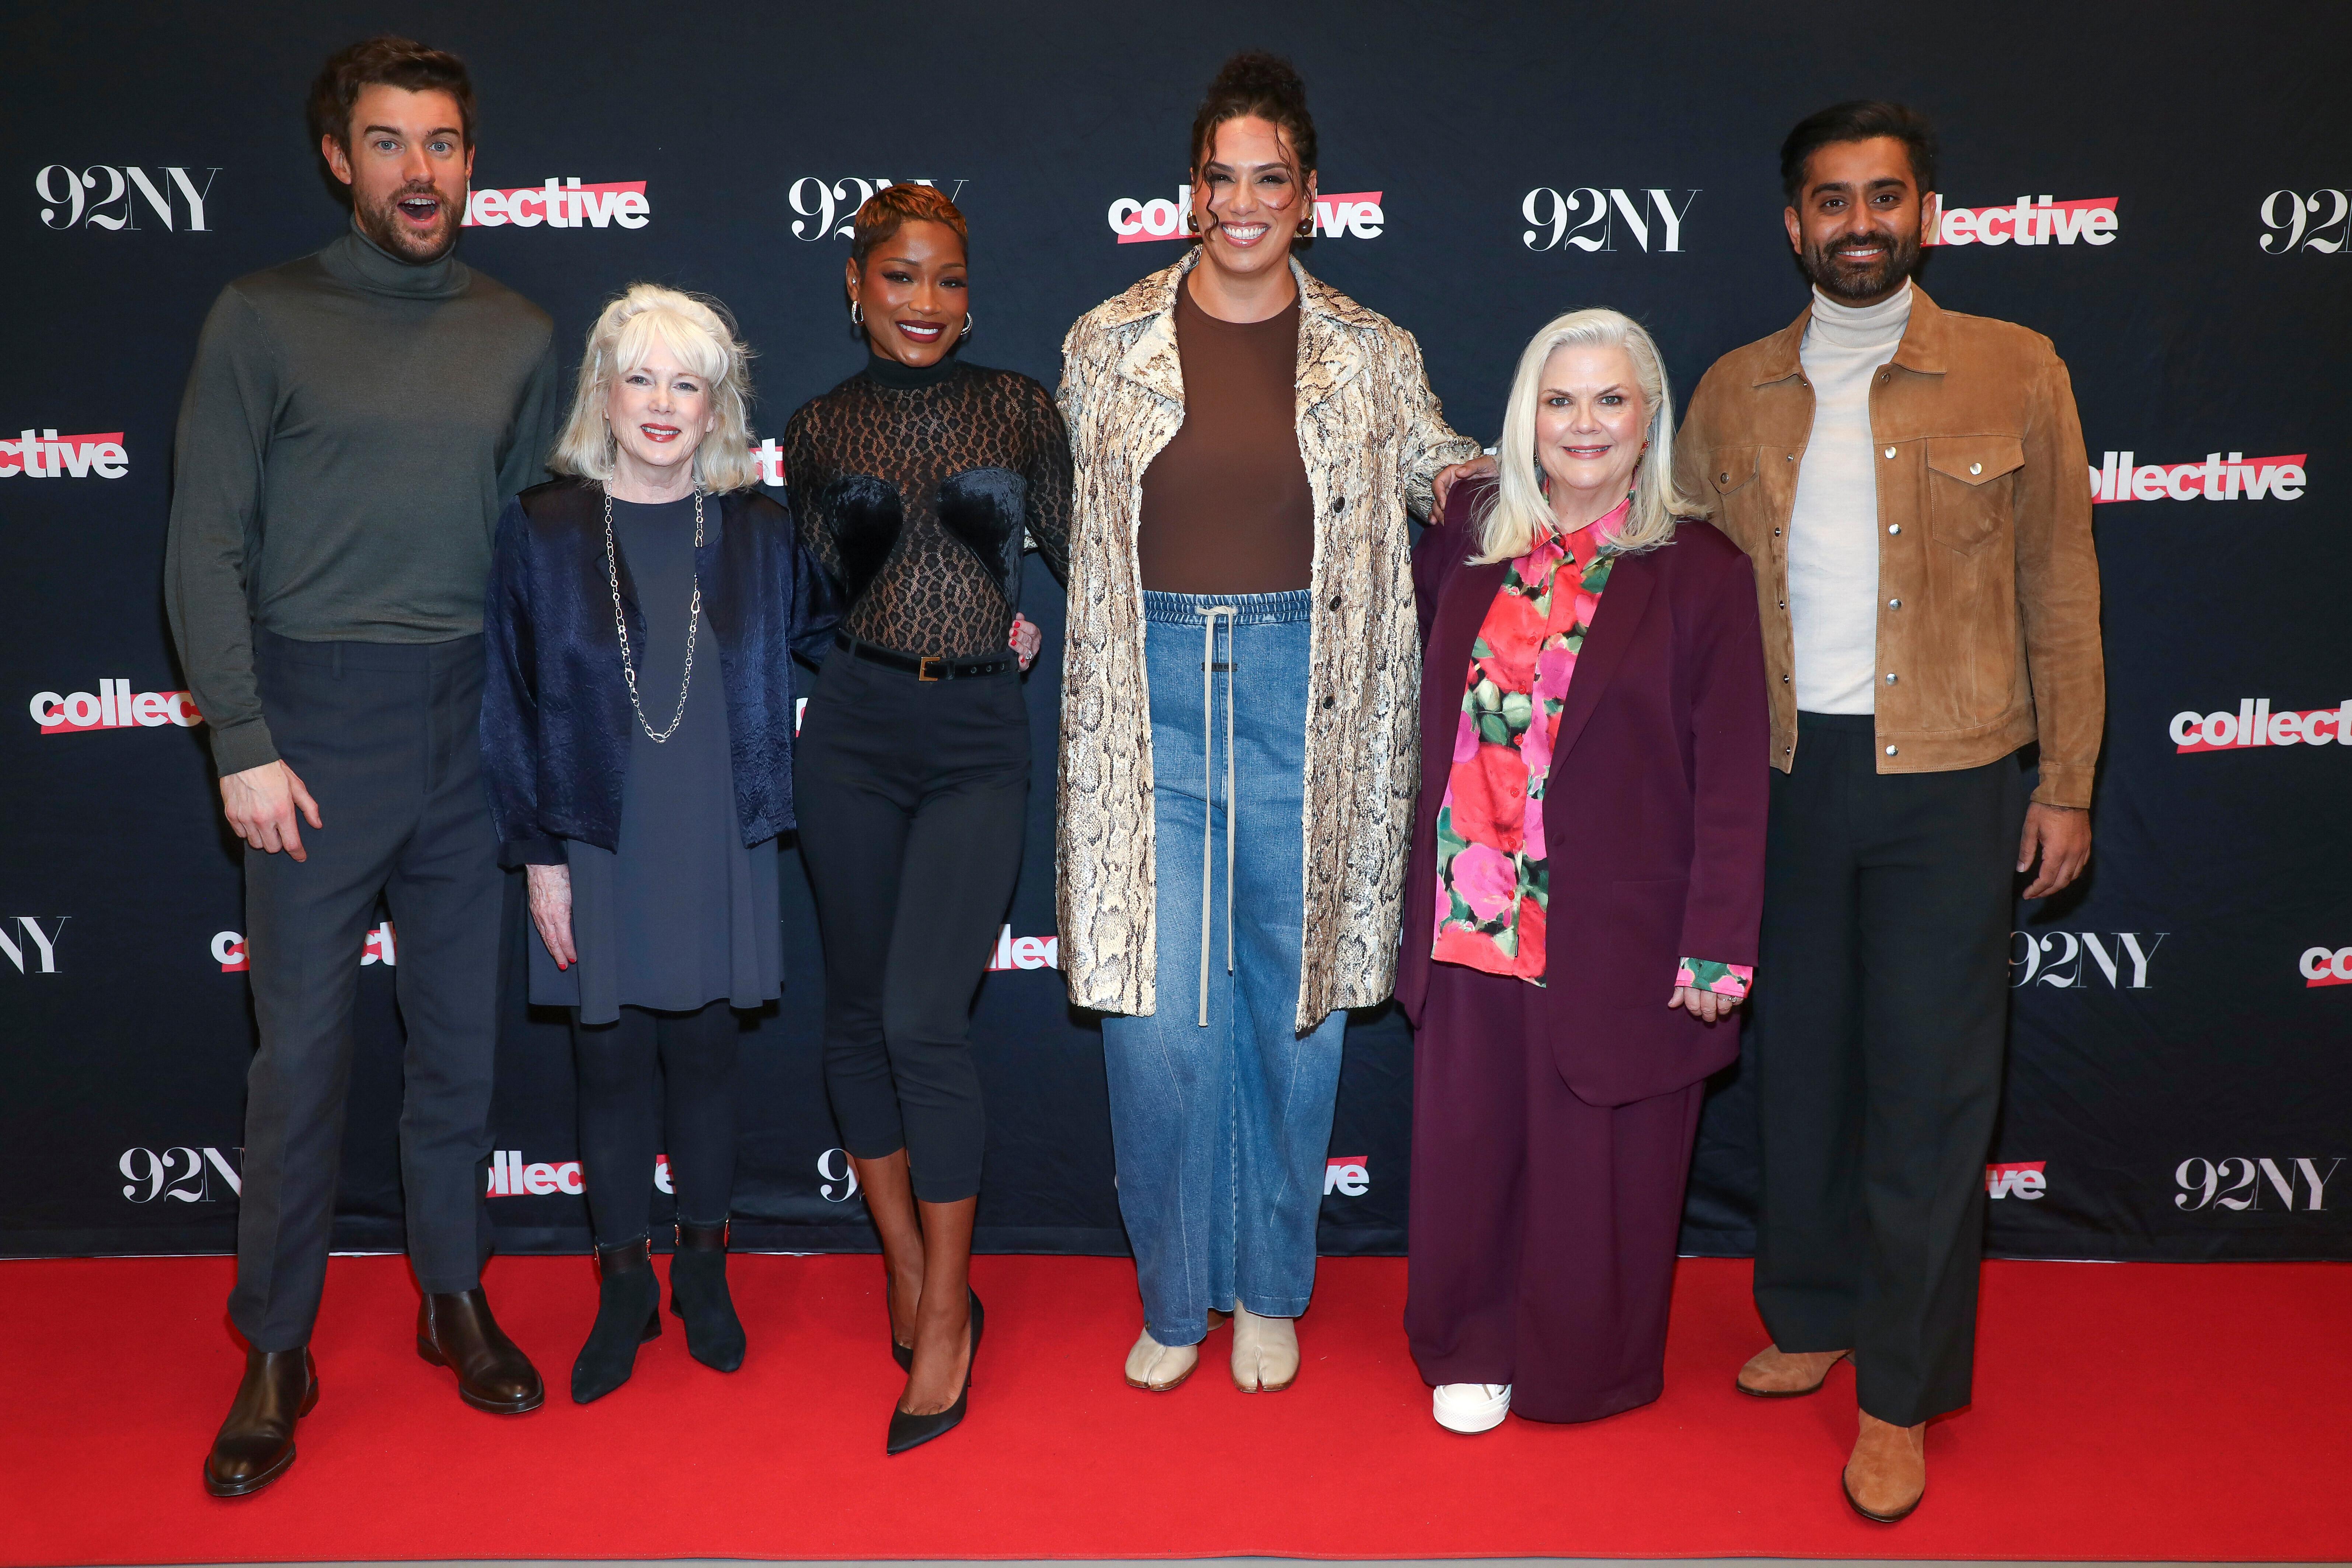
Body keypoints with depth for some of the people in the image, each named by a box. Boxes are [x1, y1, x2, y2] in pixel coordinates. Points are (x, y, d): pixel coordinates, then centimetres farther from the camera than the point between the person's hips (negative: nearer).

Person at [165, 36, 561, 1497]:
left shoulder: (522, 334, 9)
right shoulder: (264, 317, 0)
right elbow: (206, 547, -2)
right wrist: (246, 744, -9)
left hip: (471, 721, 3)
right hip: (319, 722, -3)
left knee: (463, 1034, 10)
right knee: (303, 1048, 2)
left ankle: (456, 1296, 27)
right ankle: (277, 1354, 17)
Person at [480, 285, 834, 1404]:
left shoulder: (757, 528, -1)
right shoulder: (546, 528, -4)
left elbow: (822, 631, 16)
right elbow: (513, 701, -2)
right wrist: (539, 857, -4)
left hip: (717, 848, 1)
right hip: (597, 846, -1)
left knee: (704, 1056, 11)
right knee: (612, 1063, 8)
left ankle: (703, 1270, 30)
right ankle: (624, 1289, 26)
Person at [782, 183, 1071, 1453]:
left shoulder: (1015, 408, 4)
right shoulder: (820, 431, 7)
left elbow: (1077, 548, 12)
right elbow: (824, 588, 12)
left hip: (981, 738, -2)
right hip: (857, 729, 2)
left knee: (924, 1016, -12)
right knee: (858, 1007, 7)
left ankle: (947, 1314, 3)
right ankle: (905, 1264, 27)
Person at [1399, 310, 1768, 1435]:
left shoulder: (1701, 573, -7)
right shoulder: (1468, 538, 4)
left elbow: (1730, 783, -7)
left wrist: (1716, 952, -10)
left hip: (1617, 938, -3)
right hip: (1472, 918, 3)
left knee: (1596, 1164, 10)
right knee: (1468, 1145, 12)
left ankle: (1585, 1369, 35)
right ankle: (1471, 1351, 36)